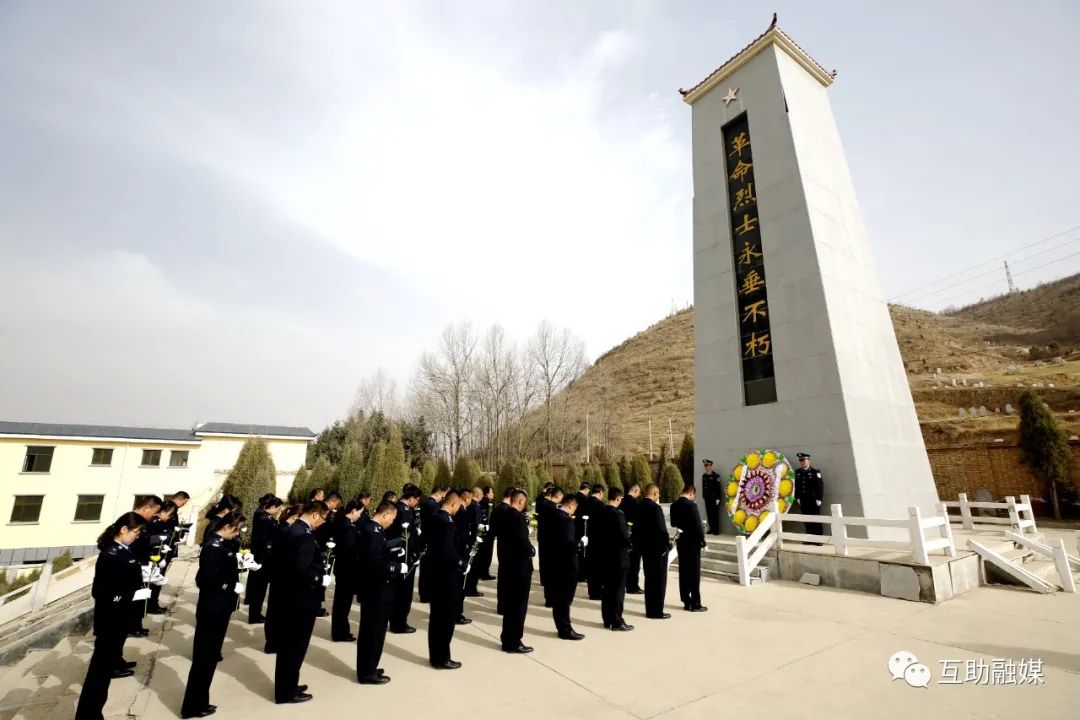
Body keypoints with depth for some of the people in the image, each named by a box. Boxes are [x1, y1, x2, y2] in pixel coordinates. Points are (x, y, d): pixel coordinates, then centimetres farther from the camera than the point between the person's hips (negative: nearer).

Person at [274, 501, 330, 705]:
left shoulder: (293, 529, 5)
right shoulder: (305, 535, -26)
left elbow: (291, 563, 13)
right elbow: (303, 570, -31)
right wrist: (321, 579, -16)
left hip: (290, 595, 10)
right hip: (301, 599, -10)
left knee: (287, 644, 21)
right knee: (296, 646, 6)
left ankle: (285, 686, 36)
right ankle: (287, 692, 21)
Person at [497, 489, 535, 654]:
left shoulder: (503, 515, 7)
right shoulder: (518, 516, -21)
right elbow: (523, 540, -27)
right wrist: (532, 550, -10)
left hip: (506, 563, 9)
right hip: (519, 566, -9)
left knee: (509, 603, 19)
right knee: (518, 605, 4)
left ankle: (508, 638, 31)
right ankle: (513, 642, 13)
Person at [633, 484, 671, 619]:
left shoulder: (639, 507, 5)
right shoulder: (655, 507, -19)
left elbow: (636, 527, 9)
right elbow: (661, 530, -22)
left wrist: (639, 545, 15)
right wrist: (668, 544, -8)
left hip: (645, 548, 8)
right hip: (657, 548, -8)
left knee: (649, 579, 16)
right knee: (659, 581, 4)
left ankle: (650, 609, 23)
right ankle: (657, 611, 10)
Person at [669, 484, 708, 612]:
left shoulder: (674, 505, 4)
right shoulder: (691, 505, -17)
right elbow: (697, 525, -16)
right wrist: (702, 541, -5)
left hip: (680, 542, 7)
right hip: (692, 542, -6)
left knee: (683, 573, 11)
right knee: (694, 574, 2)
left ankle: (686, 602, 18)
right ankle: (695, 604, 8)